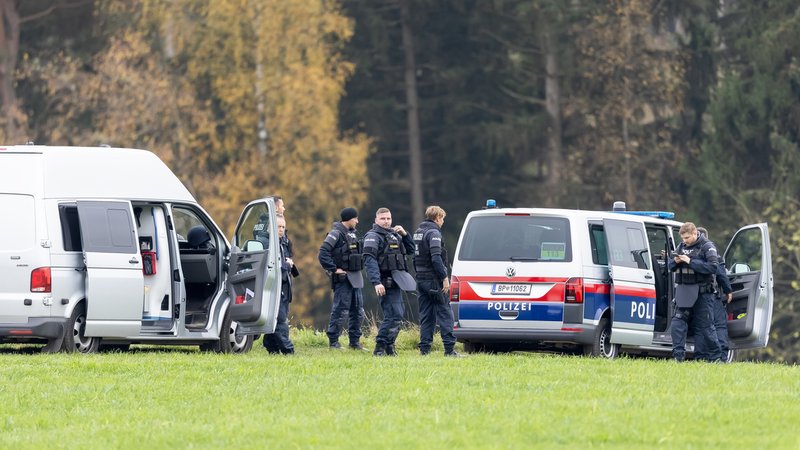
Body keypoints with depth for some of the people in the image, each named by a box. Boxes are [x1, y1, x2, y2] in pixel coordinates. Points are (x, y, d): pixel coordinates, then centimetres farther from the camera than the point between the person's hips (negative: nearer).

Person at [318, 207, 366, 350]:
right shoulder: (336, 233, -11)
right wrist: (334, 269, -19)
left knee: (358, 311, 10)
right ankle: (333, 342, -1)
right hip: (343, 278, -9)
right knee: (340, 310, -7)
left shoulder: (352, 233, 15)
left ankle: (355, 341, 17)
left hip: (356, 277, 9)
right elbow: (323, 253, -19)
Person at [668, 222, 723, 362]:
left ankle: (715, 357, 9)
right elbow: (671, 266, 20)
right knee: (678, 322, -5)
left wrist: (690, 262, -21)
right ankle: (678, 355, -4)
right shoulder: (682, 246, 14)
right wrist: (675, 261, -5)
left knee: (704, 325, -1)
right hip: (683, 291, 6)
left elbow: (713, 267, -18)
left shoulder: (707, 246, -5)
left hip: (701, 292, -6)